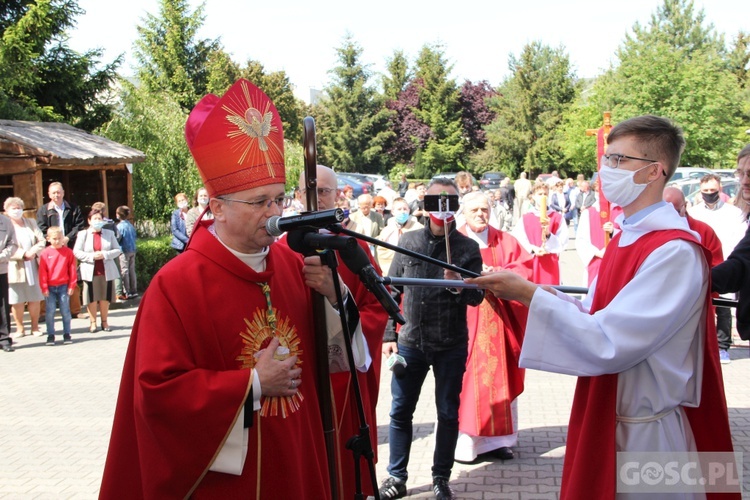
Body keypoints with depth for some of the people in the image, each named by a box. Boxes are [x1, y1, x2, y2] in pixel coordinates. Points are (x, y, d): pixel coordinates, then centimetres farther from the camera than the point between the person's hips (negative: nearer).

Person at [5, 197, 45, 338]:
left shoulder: (31, 222, 13)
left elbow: (42, 241, 6)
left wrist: (34, 251, -13)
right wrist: (24, 254, -20)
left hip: (33, 267, 3)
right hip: (15, 269, -3)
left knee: (35, 299, 5)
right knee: (16, 301, 2)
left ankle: (35, 327, 17)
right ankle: (20, 328, 14)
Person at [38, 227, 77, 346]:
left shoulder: (68, 252, 0)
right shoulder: (45, 253, -3)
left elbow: (72, 270, 2)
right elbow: (42, 271, -2)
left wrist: (72, 285, -1)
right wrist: (44, 287, -5)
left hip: (64, 286, 0)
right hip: (50, 287, 0)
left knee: (65, 311, 5)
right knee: (49, 312, 3)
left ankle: (67, 334, 14)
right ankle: (50, 335, 12)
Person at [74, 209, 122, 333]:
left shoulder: (109, 233, 6)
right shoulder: (83, 234, 2)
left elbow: (118, 250, 2)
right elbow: (76, 252, -2)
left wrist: (105, 255, -14)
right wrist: (91, 256, -16)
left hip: (107, 271, 1)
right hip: (90, 271, -1)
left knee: (105, 297, 6)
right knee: (92, 298, 2)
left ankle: (104, 321, 18)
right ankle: (92, 322, 12)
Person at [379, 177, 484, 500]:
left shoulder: (468, 248, -3)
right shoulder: (408, 241, 3)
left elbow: (477, 297, -3)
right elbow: (392, 290, 6)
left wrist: (458, 286, -25)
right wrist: (389, 335, 2)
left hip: (451, 346, -1)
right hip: (410, 341, 2)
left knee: (448, 413, 9)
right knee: (400, 411, 8)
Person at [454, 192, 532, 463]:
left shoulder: (505, 241, 11)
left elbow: (525, 267, 0)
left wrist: (497, 273, -15)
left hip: (497, 319, 3)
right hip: (464, 317, -3)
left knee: (497, 377, 5)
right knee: (467, 378, -4)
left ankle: (496, 438, 13)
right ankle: (464, 443, 1)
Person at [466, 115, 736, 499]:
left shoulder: (675, 252, -22)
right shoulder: (626, 238, 6)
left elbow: (609, 344, -27)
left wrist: (528, 294, -24)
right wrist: (546, 296, -5)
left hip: (647, 434, -8)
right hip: (608, 421, 8)